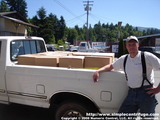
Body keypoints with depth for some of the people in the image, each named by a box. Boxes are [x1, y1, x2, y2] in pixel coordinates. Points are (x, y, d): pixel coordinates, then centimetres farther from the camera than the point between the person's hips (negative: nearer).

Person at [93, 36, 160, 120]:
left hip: (146, 93, -3)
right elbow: (110, 66, 18)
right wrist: (98, 71, 3)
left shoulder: (147, 56, -5)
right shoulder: (123, 59, 9)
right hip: (131, 93, 4)